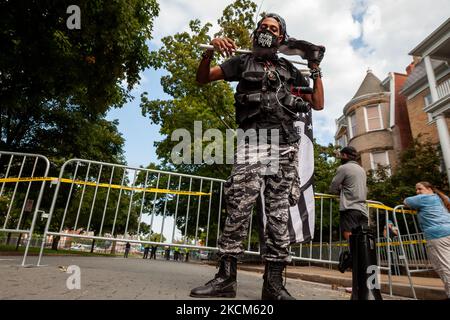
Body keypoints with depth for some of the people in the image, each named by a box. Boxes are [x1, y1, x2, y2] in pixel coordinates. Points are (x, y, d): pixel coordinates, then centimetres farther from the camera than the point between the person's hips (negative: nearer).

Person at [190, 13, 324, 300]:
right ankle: (226, 277, -7)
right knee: (240, 206, -15)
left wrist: (316, 69, 16)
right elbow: (202, 79, 12)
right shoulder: (243, 62, 19)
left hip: (285, 144, 3)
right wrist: (210, 51, -6)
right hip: (254, 138, -2)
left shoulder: (289, 69, 23)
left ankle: (274, 282, 4)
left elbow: (318, 104, 23)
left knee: (279, 212, -2)